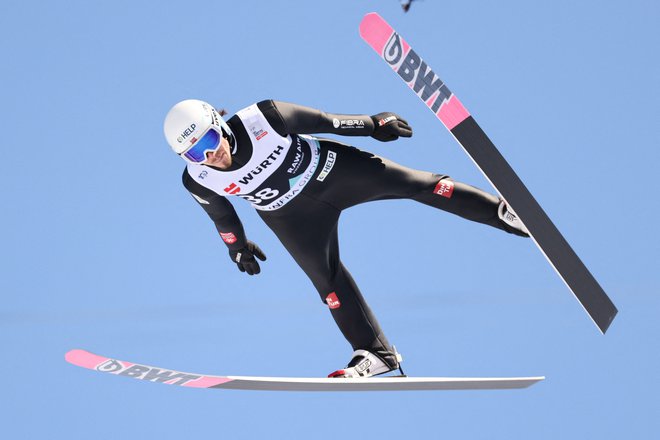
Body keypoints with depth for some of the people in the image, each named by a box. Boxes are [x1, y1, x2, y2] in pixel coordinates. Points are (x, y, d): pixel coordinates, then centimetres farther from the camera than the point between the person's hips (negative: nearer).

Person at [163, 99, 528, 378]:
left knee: (412, 183, -4)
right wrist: (237, 246, 17)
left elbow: (320, 120, -17)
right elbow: (219, 212, 0)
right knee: (326, 278, 0)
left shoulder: (261, 119, -32)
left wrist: (372, 123, -4)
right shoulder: (198, 181, -24)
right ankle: (374, 352, 15)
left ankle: (499, 211, 9)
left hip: (329, 169, -1)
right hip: (292, 216, 1)